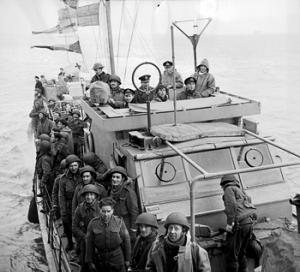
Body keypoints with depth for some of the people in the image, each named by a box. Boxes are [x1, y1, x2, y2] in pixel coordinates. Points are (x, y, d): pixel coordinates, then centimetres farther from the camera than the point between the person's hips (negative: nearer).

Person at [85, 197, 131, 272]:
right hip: (100, 259, 1)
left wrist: (127, 259, 3)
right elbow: (89, 243, 0)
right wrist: (90, 262, 2)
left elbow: (126, 240, 0)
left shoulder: (119, 222, -6)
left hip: (117, 258, -1)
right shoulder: (93, 223, -6)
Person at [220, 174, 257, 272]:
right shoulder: (240, 190, 28)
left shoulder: (229, 189, 3)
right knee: (241, 253, 18)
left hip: (239, 223, -9)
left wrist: (230, 223, -16)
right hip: (249, 223, 9)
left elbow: (231, 205, -13)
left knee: (232, 254, -5)